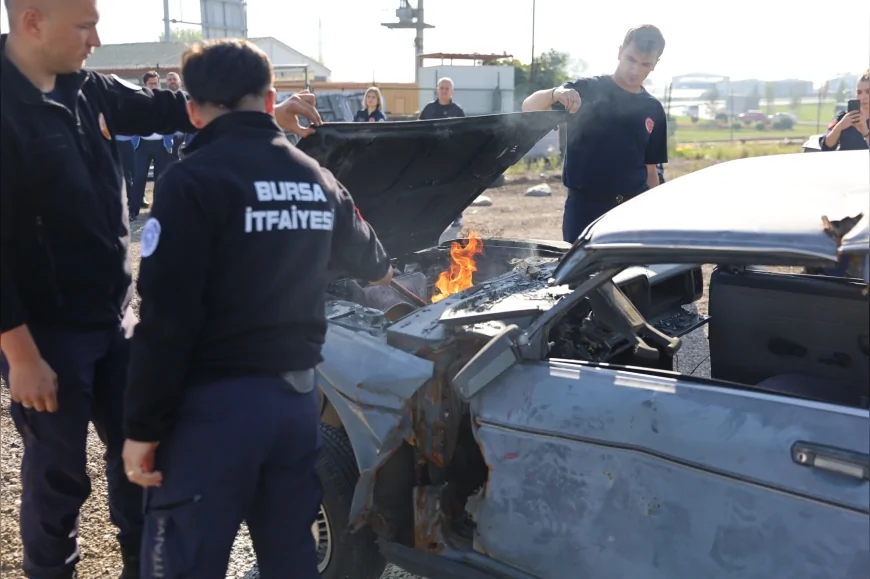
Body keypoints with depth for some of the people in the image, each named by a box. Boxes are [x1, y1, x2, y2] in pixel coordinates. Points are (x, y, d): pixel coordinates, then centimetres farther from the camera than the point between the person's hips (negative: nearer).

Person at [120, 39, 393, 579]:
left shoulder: (195, 179, -11)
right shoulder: (317, 178, 11)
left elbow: (167, 317, -17)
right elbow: (363, 253, 30)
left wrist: (143, 426, -10)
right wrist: (385, 269, 54)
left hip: (217, 401, -7)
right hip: (297, 392, 7)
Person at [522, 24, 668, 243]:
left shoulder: (653, 110, 10)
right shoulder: (587, 90, -1)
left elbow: (650, 170, 14)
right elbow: (529, 108, -12)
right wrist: (555, 94, -33)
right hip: (585, 208, -3)